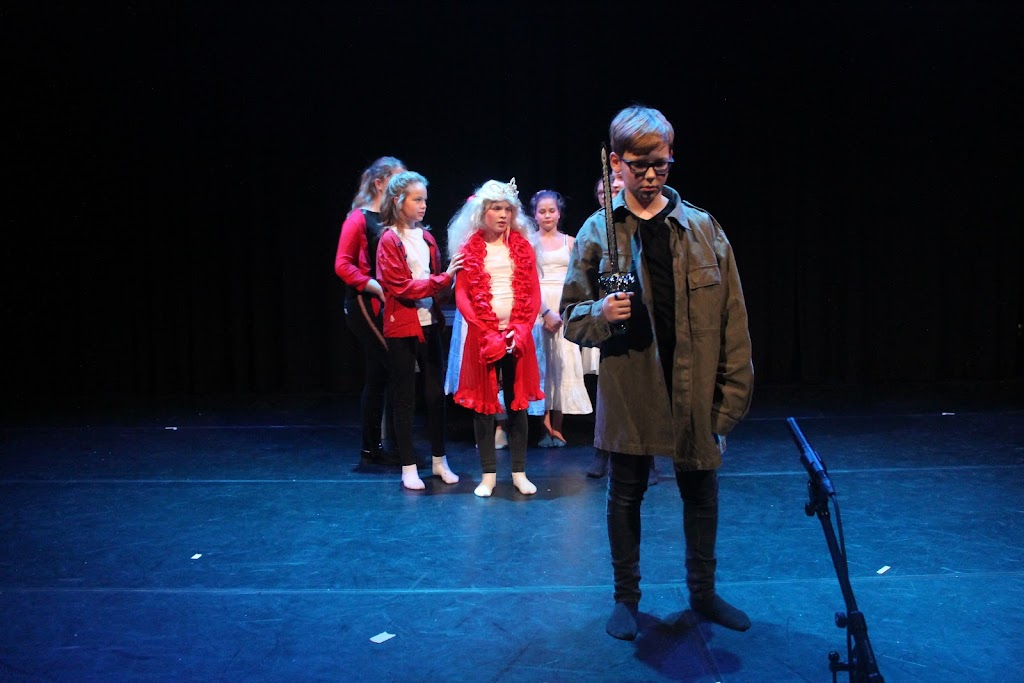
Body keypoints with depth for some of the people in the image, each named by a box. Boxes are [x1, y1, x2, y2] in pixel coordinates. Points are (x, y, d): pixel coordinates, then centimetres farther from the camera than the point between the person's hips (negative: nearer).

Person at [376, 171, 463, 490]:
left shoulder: (426, 237, 9)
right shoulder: (389, 240, -7)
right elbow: (401, 287, -15)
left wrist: (447, 283, -5)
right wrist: (443, 278, -19)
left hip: (430, 323, 5)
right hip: (402, 326, -5)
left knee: (436, 392, 9)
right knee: (404, 397, 4)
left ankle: (440, 460, 22)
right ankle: (408, 467, 14)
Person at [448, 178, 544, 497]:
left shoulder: (522, 247, 8)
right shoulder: (468, 248, 2)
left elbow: (534, 294, 5)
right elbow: (461, 296, -3)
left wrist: (521, 330, -8)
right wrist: (487, 333, -11)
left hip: (518, 335, 2)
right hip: (482, 335, -1)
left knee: (517, 401, 5)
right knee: (484, 402, 2)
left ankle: (519, 472, 12)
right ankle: (488, 474, 11)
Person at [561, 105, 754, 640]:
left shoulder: (703, 229, 1)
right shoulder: (597, 231, -1)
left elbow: (732, 318, 1)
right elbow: (572, 317, 2)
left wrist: (734, 391, -3)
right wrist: (601, 313, -20)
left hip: (695, 391, 1)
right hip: (629, 391, -1)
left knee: (701, 494, 14)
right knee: (625, 496, 11)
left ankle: (703, 592, 34)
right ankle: (626, 598, 29)